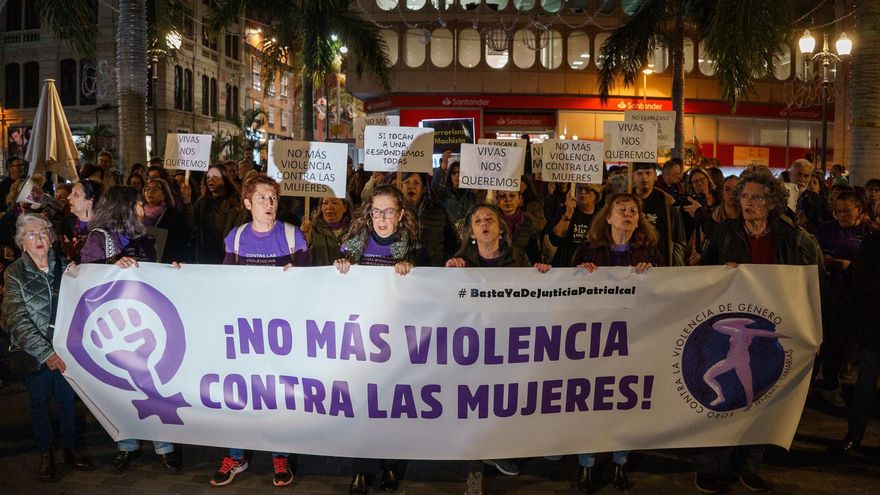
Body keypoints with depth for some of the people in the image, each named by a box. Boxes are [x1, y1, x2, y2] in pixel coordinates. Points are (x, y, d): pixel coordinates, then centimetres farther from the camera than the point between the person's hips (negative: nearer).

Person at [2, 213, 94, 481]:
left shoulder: (64, 266, 2)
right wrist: (46, 353, -20)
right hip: (34, 352, -2)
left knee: (68, 399, 11)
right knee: (39, 403, 10)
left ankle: (70, 449, 28)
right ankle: (45, 455, 26)